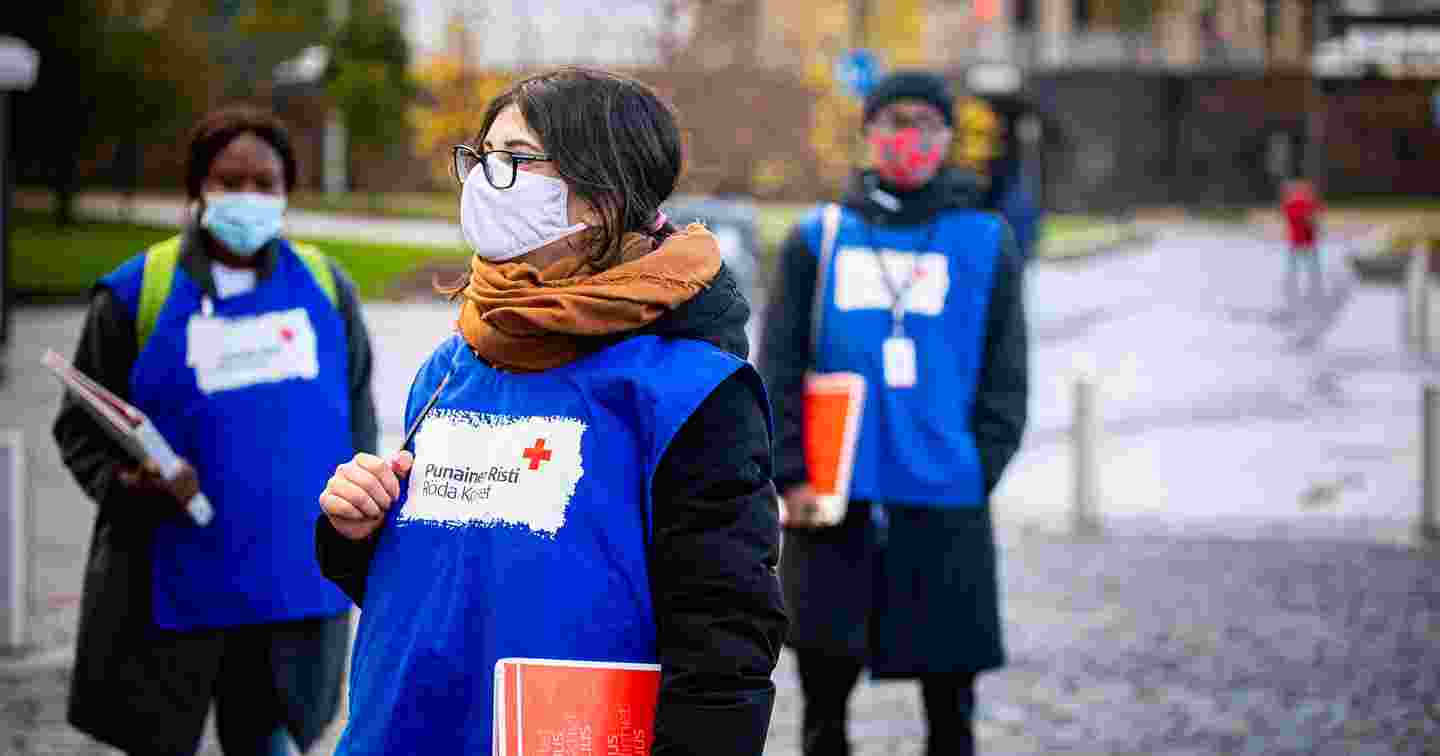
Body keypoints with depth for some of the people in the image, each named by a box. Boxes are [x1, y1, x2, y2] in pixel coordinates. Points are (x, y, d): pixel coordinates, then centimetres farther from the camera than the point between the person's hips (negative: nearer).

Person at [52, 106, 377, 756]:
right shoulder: (136, 294, -2)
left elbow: (358, 418, 17)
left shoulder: (326, 287, 7)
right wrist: (126, 483, -16)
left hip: (296, 575, 2)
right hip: (175, 581, -2)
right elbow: (81, 428, 3)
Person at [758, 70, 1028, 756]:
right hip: (832, 506, 1)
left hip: (945, 510, -1)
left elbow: (1005, 378, 5)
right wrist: (790, 476, -6)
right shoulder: (817, 242, 6)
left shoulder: (986, 245, 5)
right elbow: (779, 370, 3)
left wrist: (977, 474, -5)